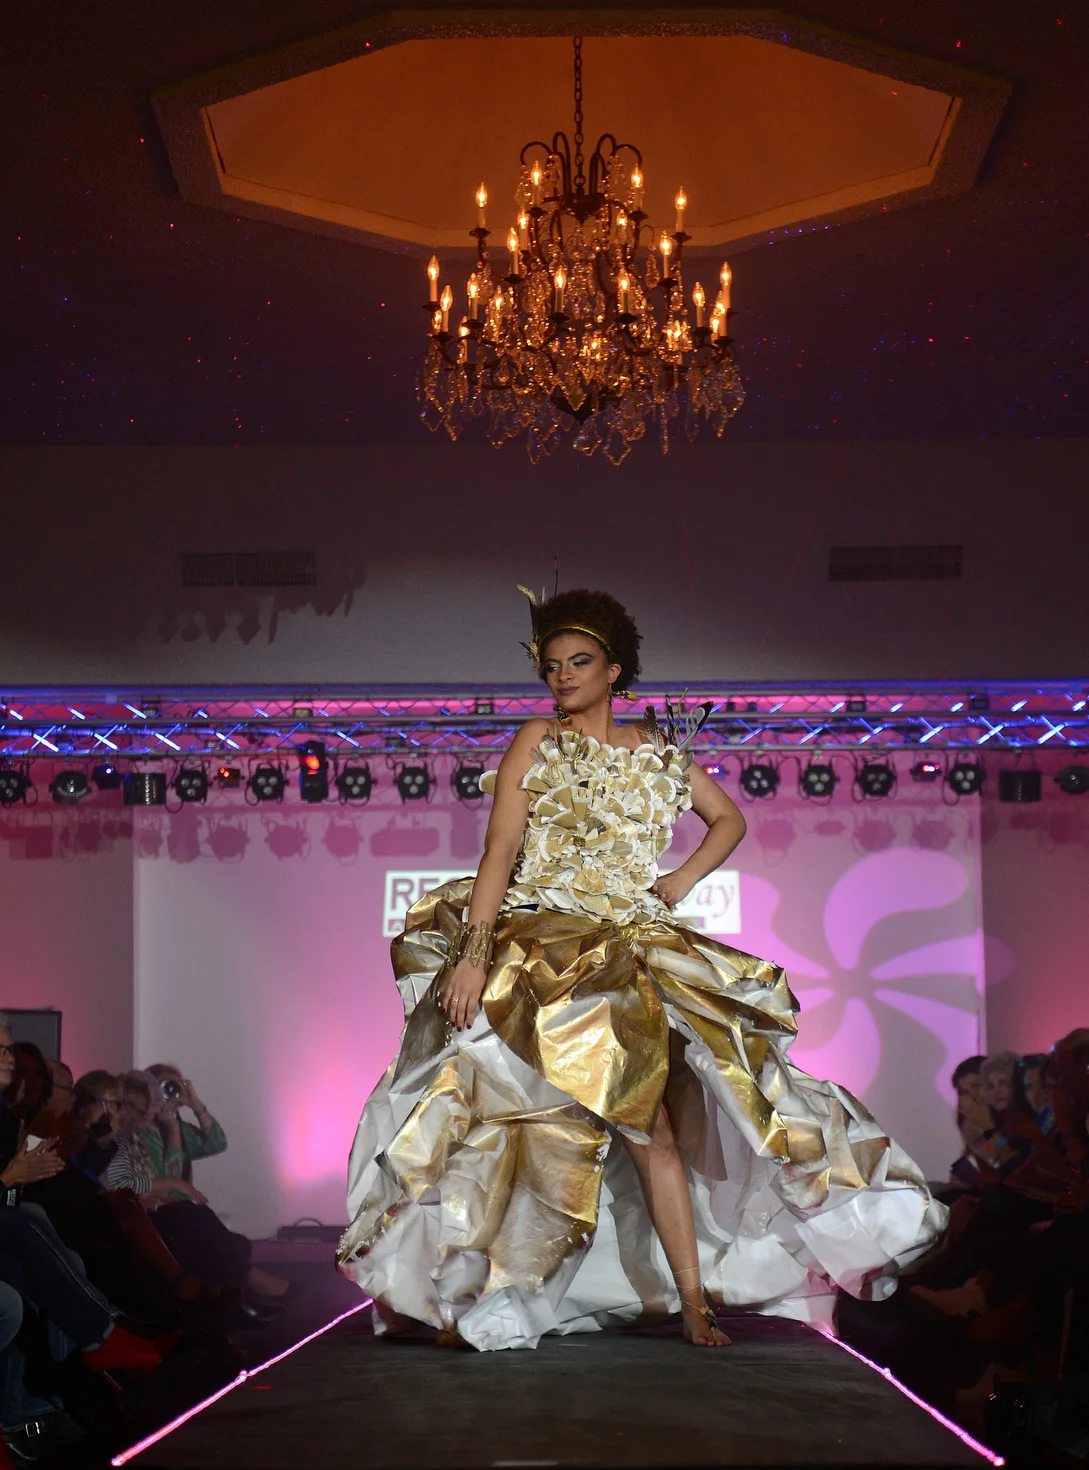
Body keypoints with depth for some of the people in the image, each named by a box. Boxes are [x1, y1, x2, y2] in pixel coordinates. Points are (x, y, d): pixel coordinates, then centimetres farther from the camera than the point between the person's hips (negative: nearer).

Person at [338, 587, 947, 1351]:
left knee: (651, 1123, -6)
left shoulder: (658, 752, 13)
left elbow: (729, 818, 26)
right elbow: (500, 850, -6)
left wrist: (683, 879, 9)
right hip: (538, 943, -2)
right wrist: (474, 952, -17)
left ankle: (694, 1299, -3)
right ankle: (459, 1291, 1)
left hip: (627, 952, 2)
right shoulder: (539, 741, 3)